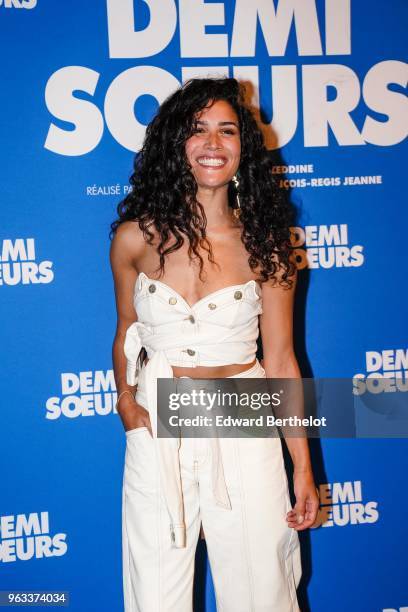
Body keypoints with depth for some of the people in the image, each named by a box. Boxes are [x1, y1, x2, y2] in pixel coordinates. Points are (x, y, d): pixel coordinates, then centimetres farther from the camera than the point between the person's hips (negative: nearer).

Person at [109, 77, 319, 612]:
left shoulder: (264, 243, -4)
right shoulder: (136, 236, -3)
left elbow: (280, 358, -2)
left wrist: (303, 467, -2)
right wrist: (124, 399, -8)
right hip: (156, 427, 1)